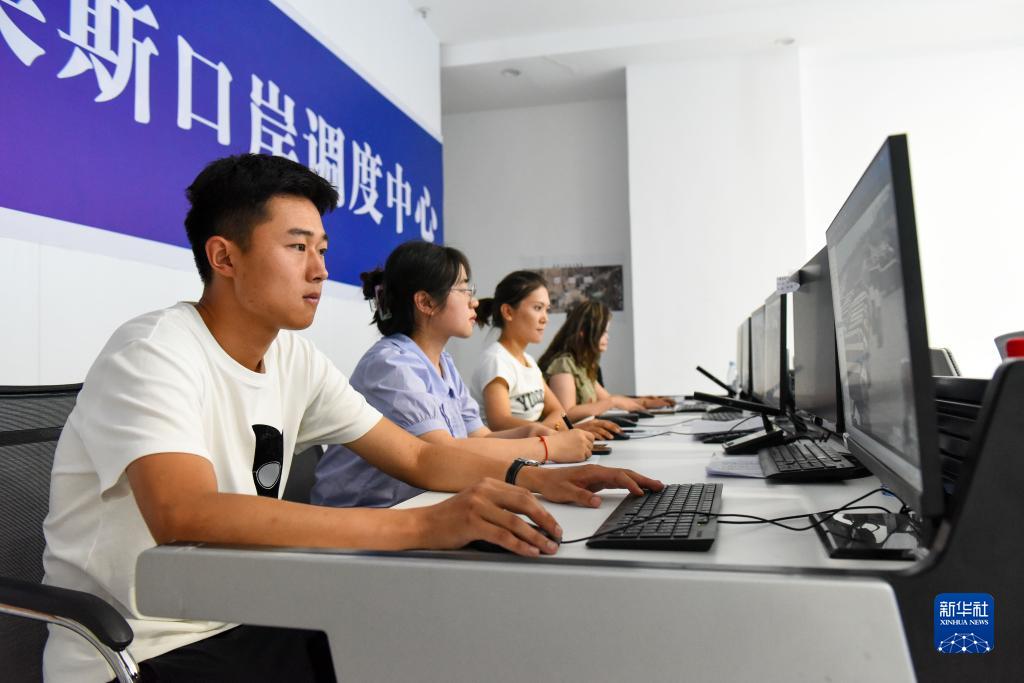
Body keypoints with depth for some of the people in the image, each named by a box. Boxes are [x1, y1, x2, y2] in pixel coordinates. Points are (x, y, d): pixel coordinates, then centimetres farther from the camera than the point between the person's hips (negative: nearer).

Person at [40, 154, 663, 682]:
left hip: (247, 623, 7)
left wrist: (534, 480, -12)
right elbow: (184, 515, -36)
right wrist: (423, 525, -41)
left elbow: (416, 456, 4)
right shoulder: (154, 354, -19)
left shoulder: (294, 357, 2)